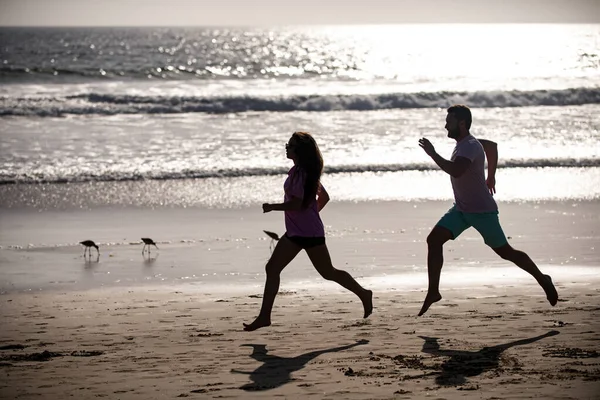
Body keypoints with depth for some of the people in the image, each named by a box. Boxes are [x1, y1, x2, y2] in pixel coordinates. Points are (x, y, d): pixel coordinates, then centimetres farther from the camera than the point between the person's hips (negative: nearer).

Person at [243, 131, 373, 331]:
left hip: (309, 233, -10)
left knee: (328, 273, 1)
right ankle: (264, 316, 2)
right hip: (295, 232, 10)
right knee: (272, 268, 3)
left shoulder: (300, 173, -17)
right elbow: (324, 196, 19)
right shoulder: (306, 171, 12)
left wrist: (272, 207, -14)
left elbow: (296, 204, -23)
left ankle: (363, 294, 19)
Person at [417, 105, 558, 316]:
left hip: (481, 210, -9)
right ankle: (433, 291, -7)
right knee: (434, 240, -8)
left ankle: (543, 280, 22)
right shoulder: (465, 143, 9)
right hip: (461, 209, 9)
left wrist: (432, 153, -32)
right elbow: (492, 146, 28)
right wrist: (491, 175, 32)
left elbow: (455, 171, -41)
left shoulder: (469, 146, -22)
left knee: (505, 251, 2)